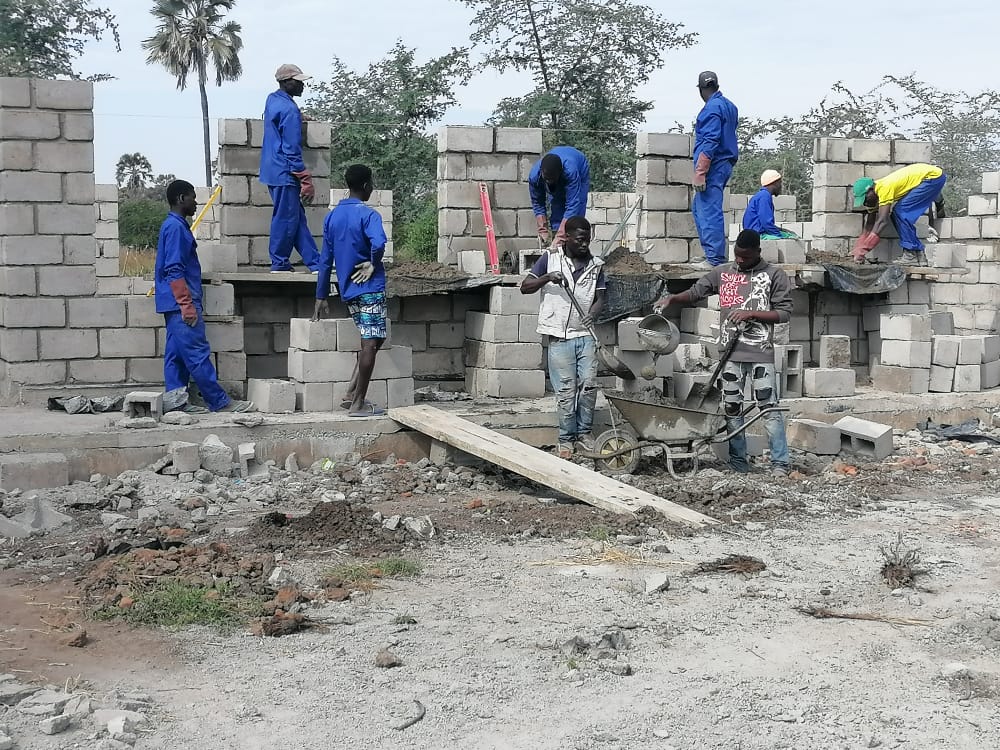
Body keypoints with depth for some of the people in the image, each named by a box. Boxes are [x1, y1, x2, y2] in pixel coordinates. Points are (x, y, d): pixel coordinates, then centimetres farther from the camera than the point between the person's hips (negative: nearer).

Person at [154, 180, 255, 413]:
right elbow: (174, 270, -19)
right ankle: (220, 402, -7)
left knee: (176, 355, 8)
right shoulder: (175, 227, -12)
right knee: (197, 354, -8)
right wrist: (188, 305, -21)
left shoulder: (174, 225, 19)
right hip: (180, 303, -11)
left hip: (175, 306, 11)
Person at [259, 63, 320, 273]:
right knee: (286, 218, -2)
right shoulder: (290, 110, -17)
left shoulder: (272, 99, 11)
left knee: (297, 217, 9)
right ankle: (279, 264, 5)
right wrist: (305, 180, -14)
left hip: (273, 170, 10)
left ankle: (314, 262, 10)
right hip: (284, 173, -10)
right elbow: (292, 150, -18)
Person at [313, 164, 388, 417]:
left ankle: (351, 395, 14)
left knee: (371, 341, 19)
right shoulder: (368, 214, -11)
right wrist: (373, 264, -12)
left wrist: (321, 296, 14)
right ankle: (358, 404, 1)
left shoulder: (332, 216, 10)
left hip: (348, 290, 8)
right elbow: (378, 243, -32)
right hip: (369, 288, -8)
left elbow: (325, 260, 11)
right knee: (370, 344, -1)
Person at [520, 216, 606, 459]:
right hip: (559, 336, -2)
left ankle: (584, 434, 10)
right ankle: (566, 440, 10)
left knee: (589, 384, -5)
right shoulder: (550, 258, 2)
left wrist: (593, 313, -16)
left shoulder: (595, 265, 9)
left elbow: (600, 298, 6)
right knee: (566, 390, -1)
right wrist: (547, 278, -18)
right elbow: (525, 287, 0)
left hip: (585, 334, 2)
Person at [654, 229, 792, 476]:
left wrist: (750, 313, -12)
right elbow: (695, 292, 12)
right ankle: (738, 463, 14)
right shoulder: (723, 273, 10)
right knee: (732, 409, 6)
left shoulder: (774, 275, 0)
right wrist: (672, 298, -7)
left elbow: (784, 312, -2)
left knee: (769, 408, -5)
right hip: (731, 353, 4)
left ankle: (780, 463, 0)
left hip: (761, 354, -4)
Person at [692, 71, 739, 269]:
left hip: (714, 165, -10)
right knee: (698, 208, 17)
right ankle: (713, 254, 17)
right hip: (726, 164, 10)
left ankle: (715, 259, -10)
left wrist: (700, 173, -21)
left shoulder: (712, 108, -13)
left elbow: (710, 142, -20)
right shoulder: (729, 106, 16)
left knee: (709, 212, -9)